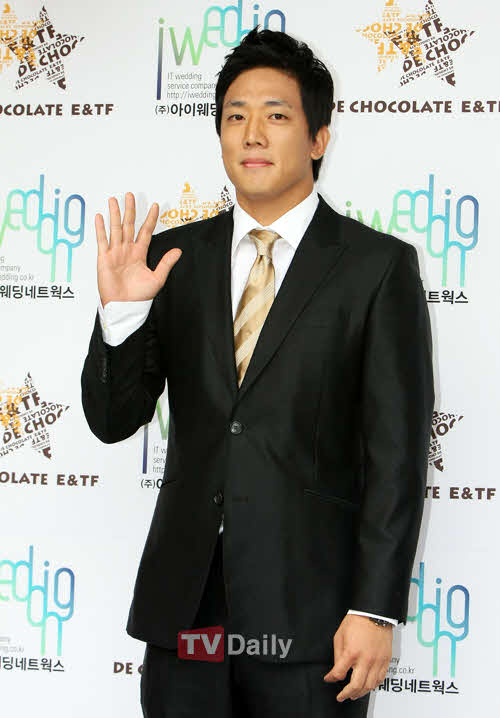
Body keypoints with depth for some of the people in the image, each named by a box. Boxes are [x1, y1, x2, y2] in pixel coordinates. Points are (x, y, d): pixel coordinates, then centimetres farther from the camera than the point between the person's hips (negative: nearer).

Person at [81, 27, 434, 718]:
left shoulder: (378, 266, -4)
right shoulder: (173, 257, 6)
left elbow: (397, 451, -6)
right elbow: (113, 420, 5)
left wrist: (376, 609, -11)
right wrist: (120, 310, -12)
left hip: (308, 605, -3)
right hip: (183, 598, 3)